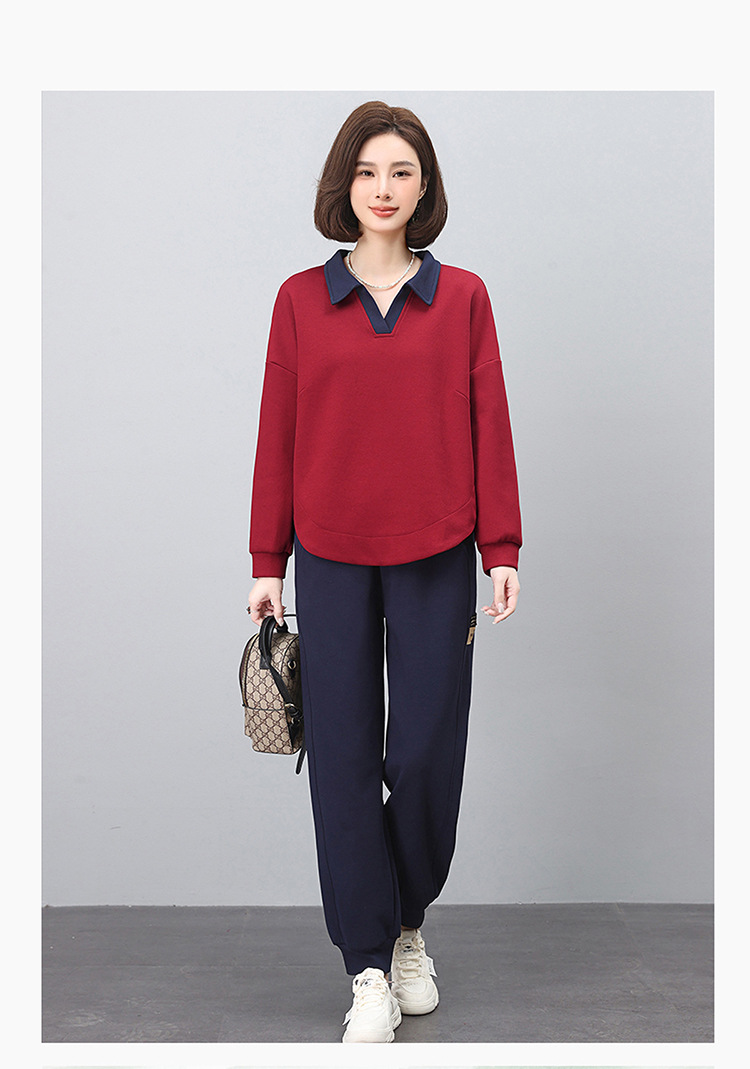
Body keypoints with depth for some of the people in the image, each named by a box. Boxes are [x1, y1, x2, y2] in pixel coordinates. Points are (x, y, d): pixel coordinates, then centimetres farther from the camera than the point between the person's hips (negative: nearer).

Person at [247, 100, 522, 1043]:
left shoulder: (462, 297, 4)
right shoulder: (300, 300, 4)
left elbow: (489, 426, 3)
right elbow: (277, 434, 5)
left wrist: (501, 550, -1)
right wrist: (266, 561, 4)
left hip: (435, 558, 0)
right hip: (331, 558, 1)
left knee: (427, 753, 3)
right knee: (344, 758, 2)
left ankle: (409, 924, 30)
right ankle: (369, 966, 14)